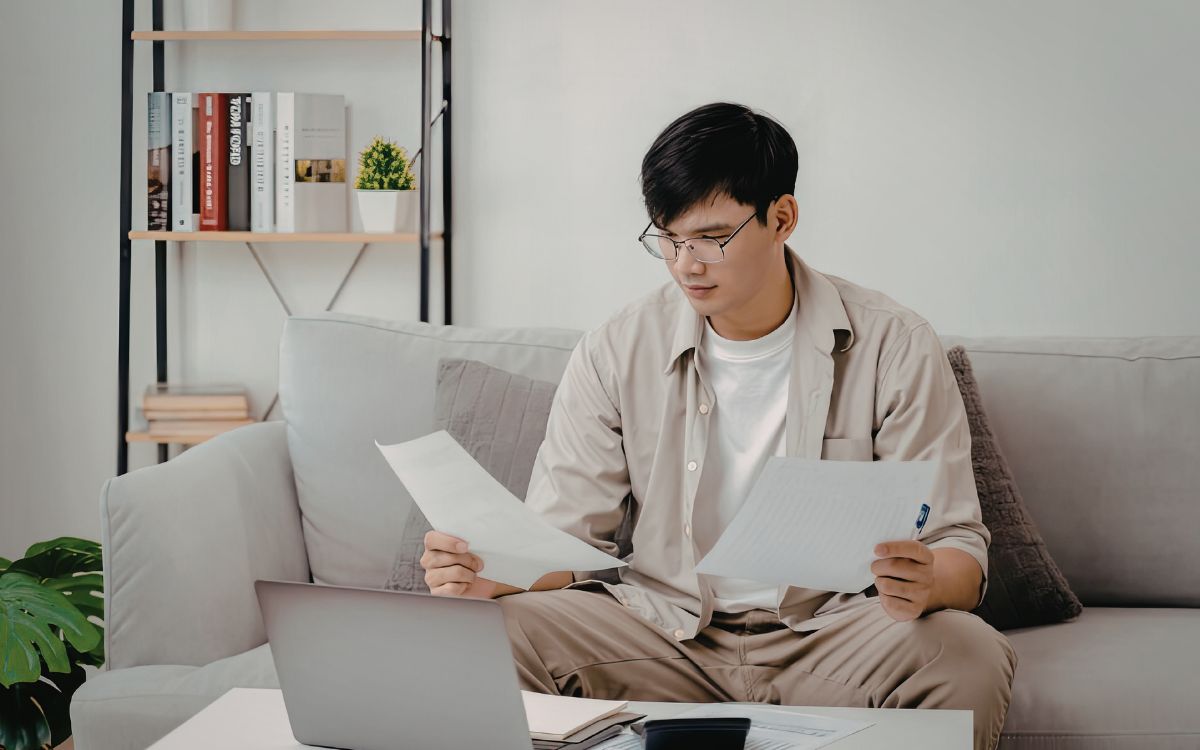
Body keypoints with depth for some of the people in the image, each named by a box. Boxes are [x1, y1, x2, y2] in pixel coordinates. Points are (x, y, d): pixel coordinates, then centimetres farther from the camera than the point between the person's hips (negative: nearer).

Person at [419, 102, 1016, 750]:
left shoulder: (894, 350, -3)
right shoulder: (613, 355, 3)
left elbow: (958, 549, -3)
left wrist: (927, 586, -29)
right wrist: (491, 571, -22)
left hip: (831, 633, 0)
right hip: (660, 634, 1)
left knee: (972, 659, -32)